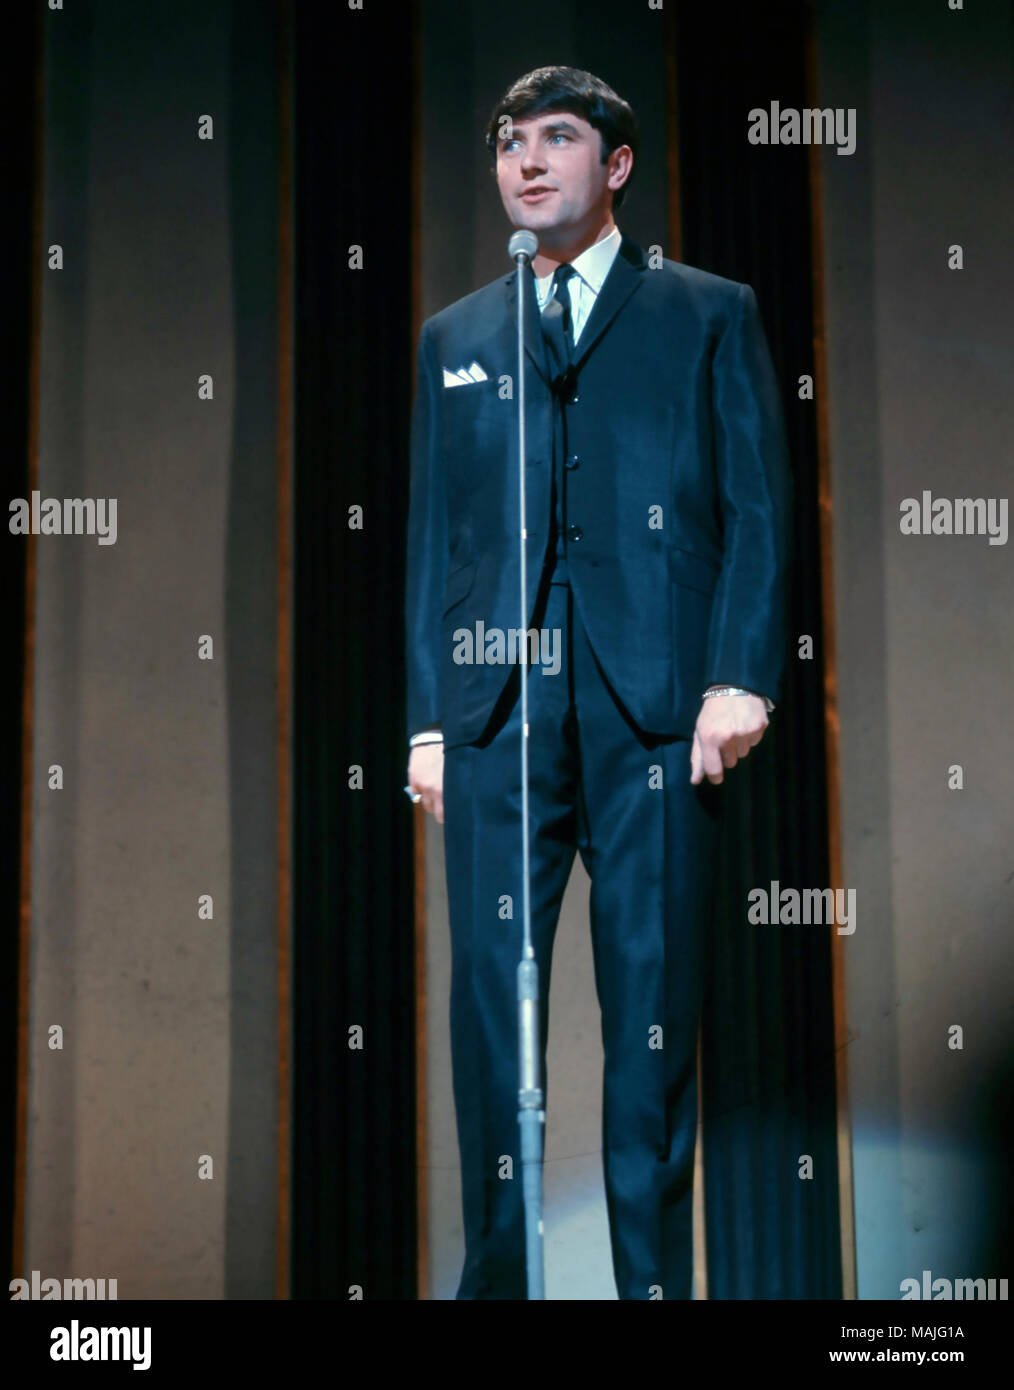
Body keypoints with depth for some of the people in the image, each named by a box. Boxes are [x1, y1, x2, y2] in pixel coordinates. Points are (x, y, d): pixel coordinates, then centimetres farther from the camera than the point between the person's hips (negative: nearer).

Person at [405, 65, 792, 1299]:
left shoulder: (709, 317, 11)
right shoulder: (454, 339, 19)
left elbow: (758, 512, 4)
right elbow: (431, 538, 15)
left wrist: (741, 679, -8)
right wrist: (428, 719, 7)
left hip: (656, 711, -2)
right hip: (498, 712, 2)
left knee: (653, 1002, 1)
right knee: (489, 997, 0)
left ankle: (655, 1277, 9)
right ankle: (496, 1272, 10)